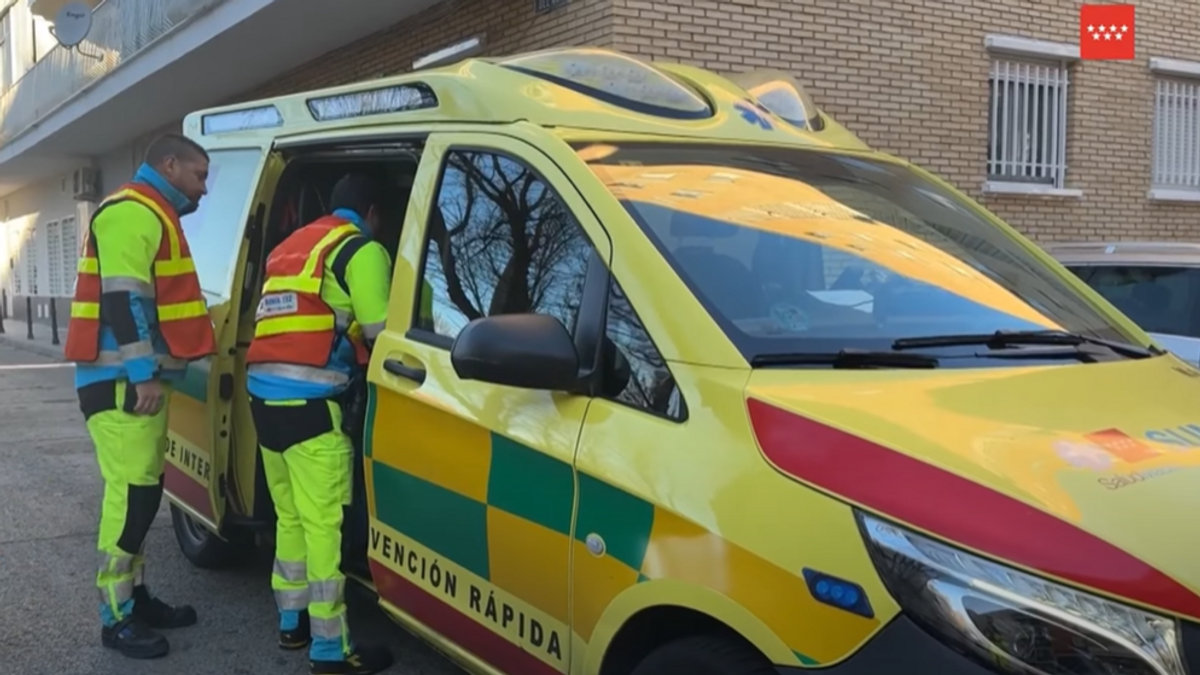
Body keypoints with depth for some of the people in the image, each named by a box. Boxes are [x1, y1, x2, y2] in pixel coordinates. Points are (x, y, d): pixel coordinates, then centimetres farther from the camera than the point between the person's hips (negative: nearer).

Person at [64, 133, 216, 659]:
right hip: (122, 381, -11)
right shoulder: (132, 213, -12)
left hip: (139, 379, 11)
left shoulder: (153, 215, 23)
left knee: (141, 491, 14)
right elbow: (123, 297, -21)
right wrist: (141, 372, -25)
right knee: (132, 493, -10)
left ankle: (136, 596, 23)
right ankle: (117, 617, -4)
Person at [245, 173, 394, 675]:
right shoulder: (360, 249, -1)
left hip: (265, 393, 9)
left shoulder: (292, 246, 25)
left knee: (291, 517, 18)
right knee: (325, 524, -6)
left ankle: (292, 622, 27)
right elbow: (382, 332, -4)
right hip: (309, 400, -9)